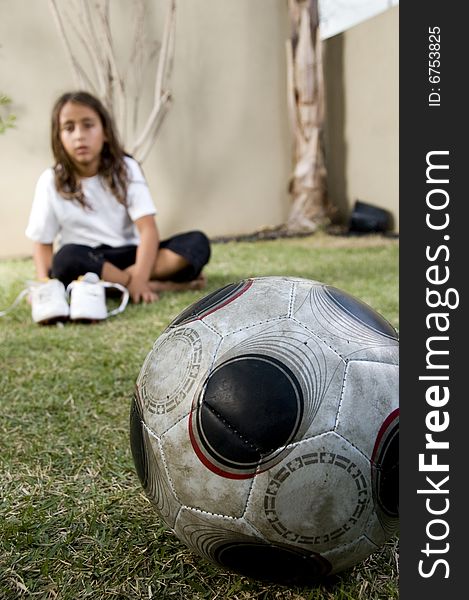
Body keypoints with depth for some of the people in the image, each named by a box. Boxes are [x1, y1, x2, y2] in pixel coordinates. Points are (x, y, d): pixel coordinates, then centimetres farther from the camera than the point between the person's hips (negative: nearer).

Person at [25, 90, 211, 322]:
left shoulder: (126, 168, -5)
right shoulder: (50, 182, -4)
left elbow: (148, 228, -15)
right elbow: (42, 242, -2)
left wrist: (139, 279, -30)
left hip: (128, 255, 1)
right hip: (85, 261, 0)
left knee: (197, 243, -20)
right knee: (68, 258, -37)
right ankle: (160, 285, -29)